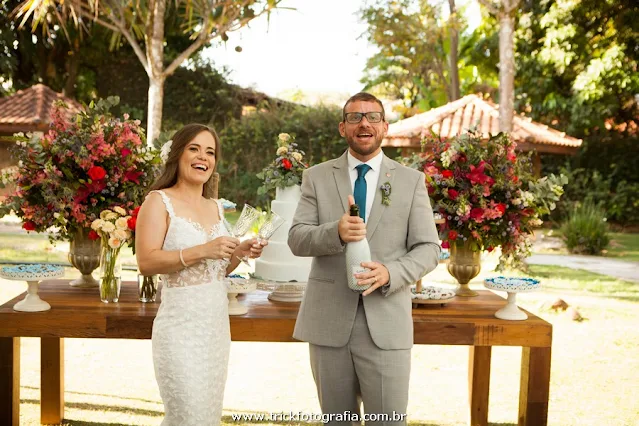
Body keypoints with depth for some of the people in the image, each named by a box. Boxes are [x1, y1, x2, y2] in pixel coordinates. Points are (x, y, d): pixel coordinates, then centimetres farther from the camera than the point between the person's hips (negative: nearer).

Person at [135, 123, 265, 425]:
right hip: (181, 326, -7)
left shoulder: (215, 207, 13)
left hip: (218, 324, 7)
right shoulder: (159, 201, -6)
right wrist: (202, 251, -22)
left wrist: (238, 253, 1)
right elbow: (146, 262, -17)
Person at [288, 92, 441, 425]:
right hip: (328, 321, 1)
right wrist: (335, 232, -22)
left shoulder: (411, 180, 4)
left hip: (386, 323, -1)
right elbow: (296, 239, -1)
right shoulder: (317, 177, 6)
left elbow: (428, 248, 1)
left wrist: (390, 273, -18)